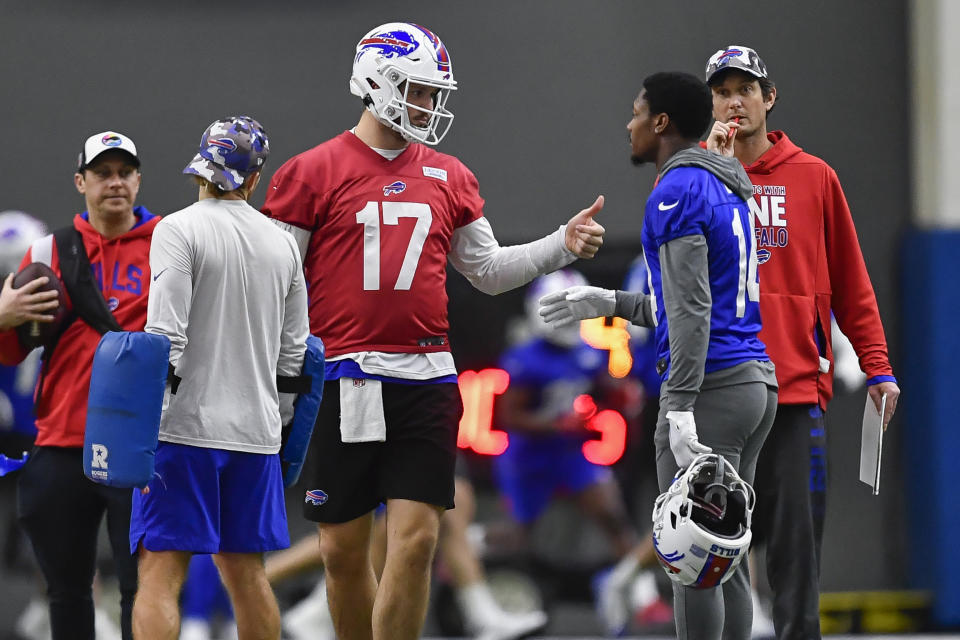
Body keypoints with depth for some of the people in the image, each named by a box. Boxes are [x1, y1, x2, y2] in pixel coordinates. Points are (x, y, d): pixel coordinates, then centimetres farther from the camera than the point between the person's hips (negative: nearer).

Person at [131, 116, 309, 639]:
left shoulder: (178, 231, -7)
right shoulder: (282, 243, 10)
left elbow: (166, 338, -15)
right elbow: (292, 352, 14)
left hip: (186, 426, -6)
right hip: (254, 429, 6)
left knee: (160, 575, -8)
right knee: (245, 571, 13)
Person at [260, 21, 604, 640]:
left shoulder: (449, 178, 12)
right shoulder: (315, 172, 0)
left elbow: (488, 270, 20)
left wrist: (563, 245, 6)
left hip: (425, 381, 3)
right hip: (343, 381, -3)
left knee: (416, 541, -6)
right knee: (343, 551, 4)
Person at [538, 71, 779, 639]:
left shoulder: (677, 192, -10)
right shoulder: (730, 193, 19)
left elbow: (692, 309, -20)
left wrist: (680, 409, -25)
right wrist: (612, 304, 29)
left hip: (709, 386, -9)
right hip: (756, 381, 9)